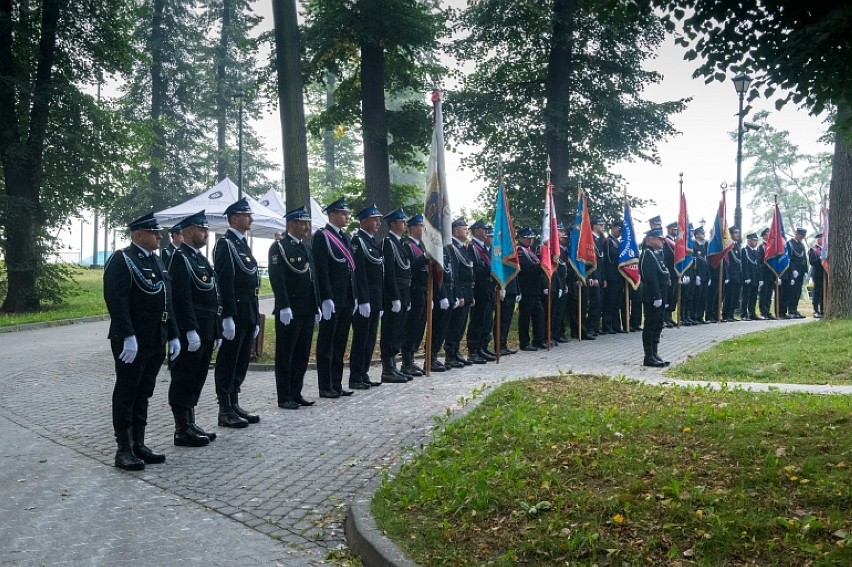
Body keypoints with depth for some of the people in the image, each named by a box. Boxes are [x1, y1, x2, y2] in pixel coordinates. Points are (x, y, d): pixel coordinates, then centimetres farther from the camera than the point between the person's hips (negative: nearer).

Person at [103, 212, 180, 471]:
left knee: (143, 394, 13)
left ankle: (139, 445, 21)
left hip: (156, 342, 8)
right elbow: (117, 301, -20)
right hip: (132, 342, -8)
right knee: (126, 394, 1)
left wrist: (173, 335, 14)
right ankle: (124, 450, 7)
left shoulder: (157, 261, 16)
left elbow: (167, 301, 18)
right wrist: (128, 337, -25)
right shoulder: (121, 260, -10)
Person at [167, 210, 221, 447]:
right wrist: (191, 331, -23)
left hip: (206, 332, 10)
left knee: (196, 381, 15)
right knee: (183, 381, -1)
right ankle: (183, 431, 6)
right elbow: (182, 298, -19)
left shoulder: (201, 258, 18)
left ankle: (191, 425, 24)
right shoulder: (181, 258, -11)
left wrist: (217, 330, 19)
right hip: (190, 332, -10)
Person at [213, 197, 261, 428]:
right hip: (235, 312, -9)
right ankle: (225, 411, 5)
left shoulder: (243, 244, 18)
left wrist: (255, 318, 19)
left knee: (242, 360, 13)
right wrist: (228, 317, -22)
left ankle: (234, 405, 22)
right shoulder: (225, 244, -11)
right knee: (228, 361, -1)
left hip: (248, 313, 9)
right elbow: (224, 283, -18)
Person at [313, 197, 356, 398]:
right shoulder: (321, 236, -8)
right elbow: (321, 270, -15)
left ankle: (337, 385, 19)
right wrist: (326, 298, -20)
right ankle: (326, 387, 5)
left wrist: (353, 297, 15)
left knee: (340, 344, 12)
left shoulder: (345, 237, 17)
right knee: (327, 344, 0)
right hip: (331, 301, -8)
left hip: (346, 300, 8)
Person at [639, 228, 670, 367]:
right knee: (651, 326, -4)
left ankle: (654, 354, 20)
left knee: (658, 325, 13)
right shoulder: (647, 254, -14)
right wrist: (656, 297, -23)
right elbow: (650, 278, -20)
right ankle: (649, 357, 0)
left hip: (660, 296, 10)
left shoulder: (658, 254, 16)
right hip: (653, 297, -10)